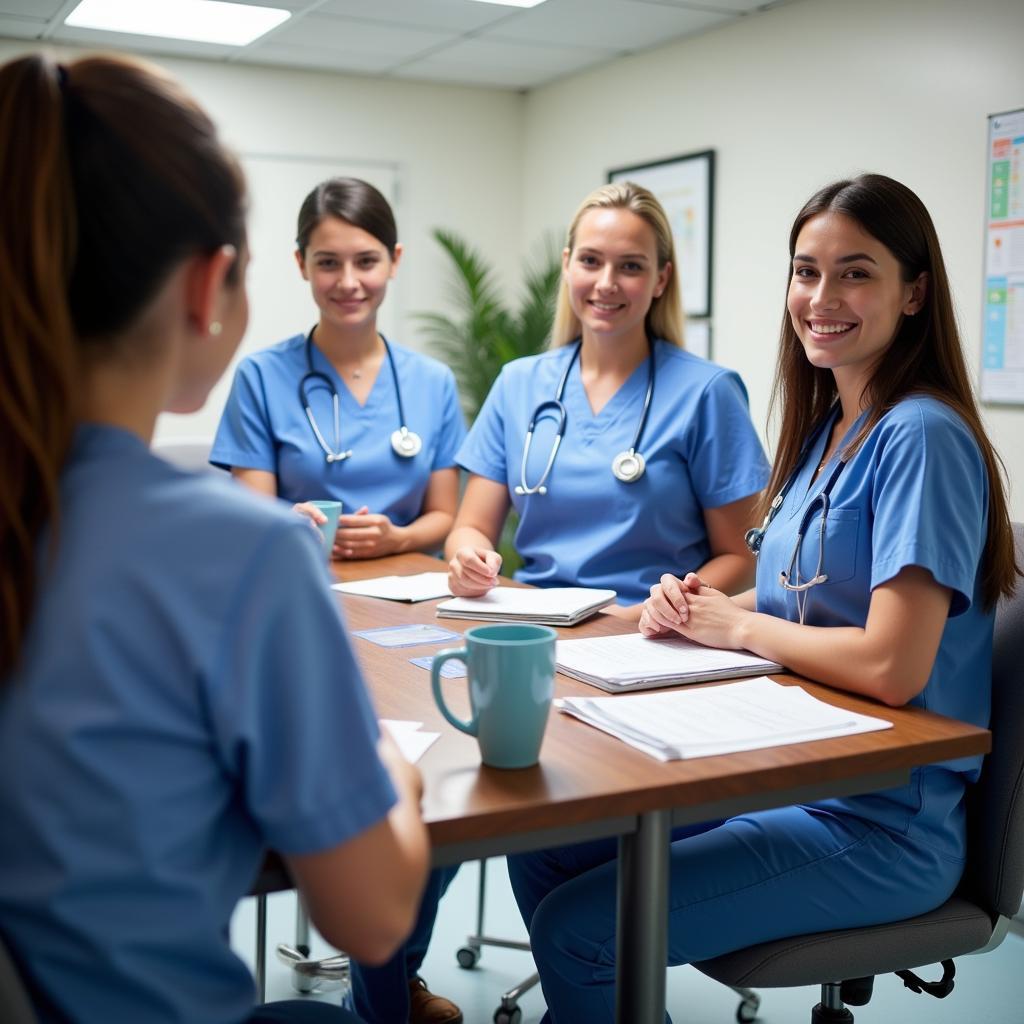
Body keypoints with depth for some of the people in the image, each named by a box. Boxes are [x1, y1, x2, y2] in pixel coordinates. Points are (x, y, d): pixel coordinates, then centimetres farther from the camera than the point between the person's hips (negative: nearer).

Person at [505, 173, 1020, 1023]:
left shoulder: (920, 437, -18)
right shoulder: (826, 427, 9)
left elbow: (892, 667, -25)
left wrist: (741, 627, -11)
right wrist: (700, 608, -4)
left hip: (880, 826, -8)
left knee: (576, 931, -14)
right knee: (539, 857, 3)